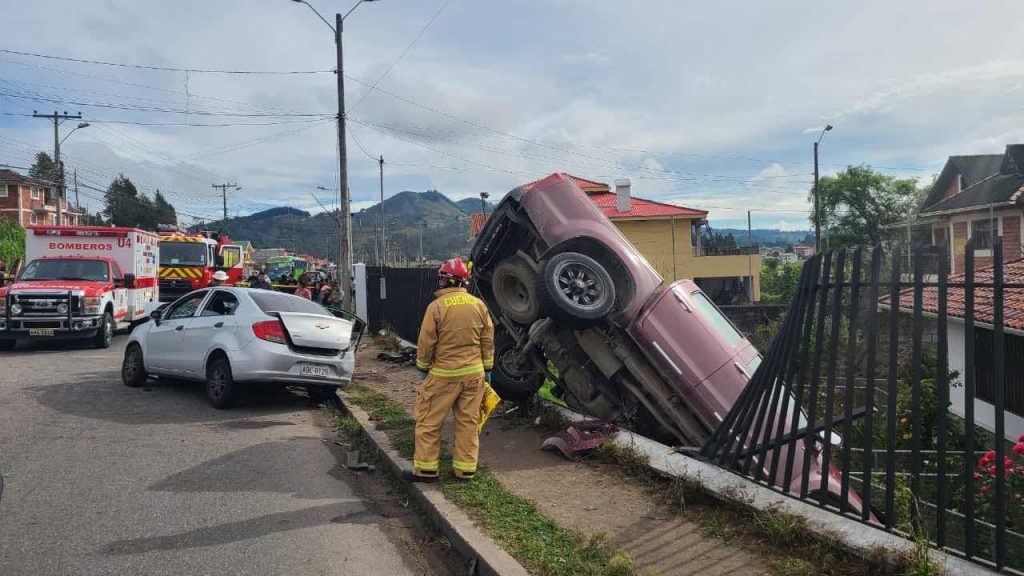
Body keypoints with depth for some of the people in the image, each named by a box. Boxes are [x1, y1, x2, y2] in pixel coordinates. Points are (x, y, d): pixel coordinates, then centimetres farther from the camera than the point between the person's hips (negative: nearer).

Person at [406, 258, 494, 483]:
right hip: (474, 373, 4)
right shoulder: (479, 305, 2)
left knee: (429, 422, 7)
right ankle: (465, 469, 17)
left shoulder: (436, 306, -11)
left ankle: (426, 469, 12)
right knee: (468, 422, 11)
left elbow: (426, 343, -8)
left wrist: (422, 368, 6)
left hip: (443, 375, -4)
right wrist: (487, 369, 16)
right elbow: (488, 341, 7)